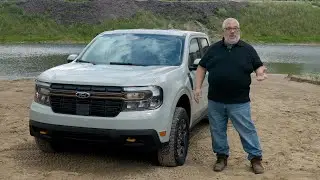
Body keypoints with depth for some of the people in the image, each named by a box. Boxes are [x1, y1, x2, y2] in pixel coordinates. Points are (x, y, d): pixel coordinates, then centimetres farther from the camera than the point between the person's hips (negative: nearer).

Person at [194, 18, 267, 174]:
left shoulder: (247, 49, 4)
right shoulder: (214, 49, 9)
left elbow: (259, 66, 8)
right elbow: (201, 67, 12)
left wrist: (260, 73, -17)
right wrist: (198, 87, 2)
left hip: (239, 102, -2)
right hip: (215, 101, 3)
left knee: (247, 130, 1)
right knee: (217, 131, 11)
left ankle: (256, 158, 13)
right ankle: (221, 157, 26)